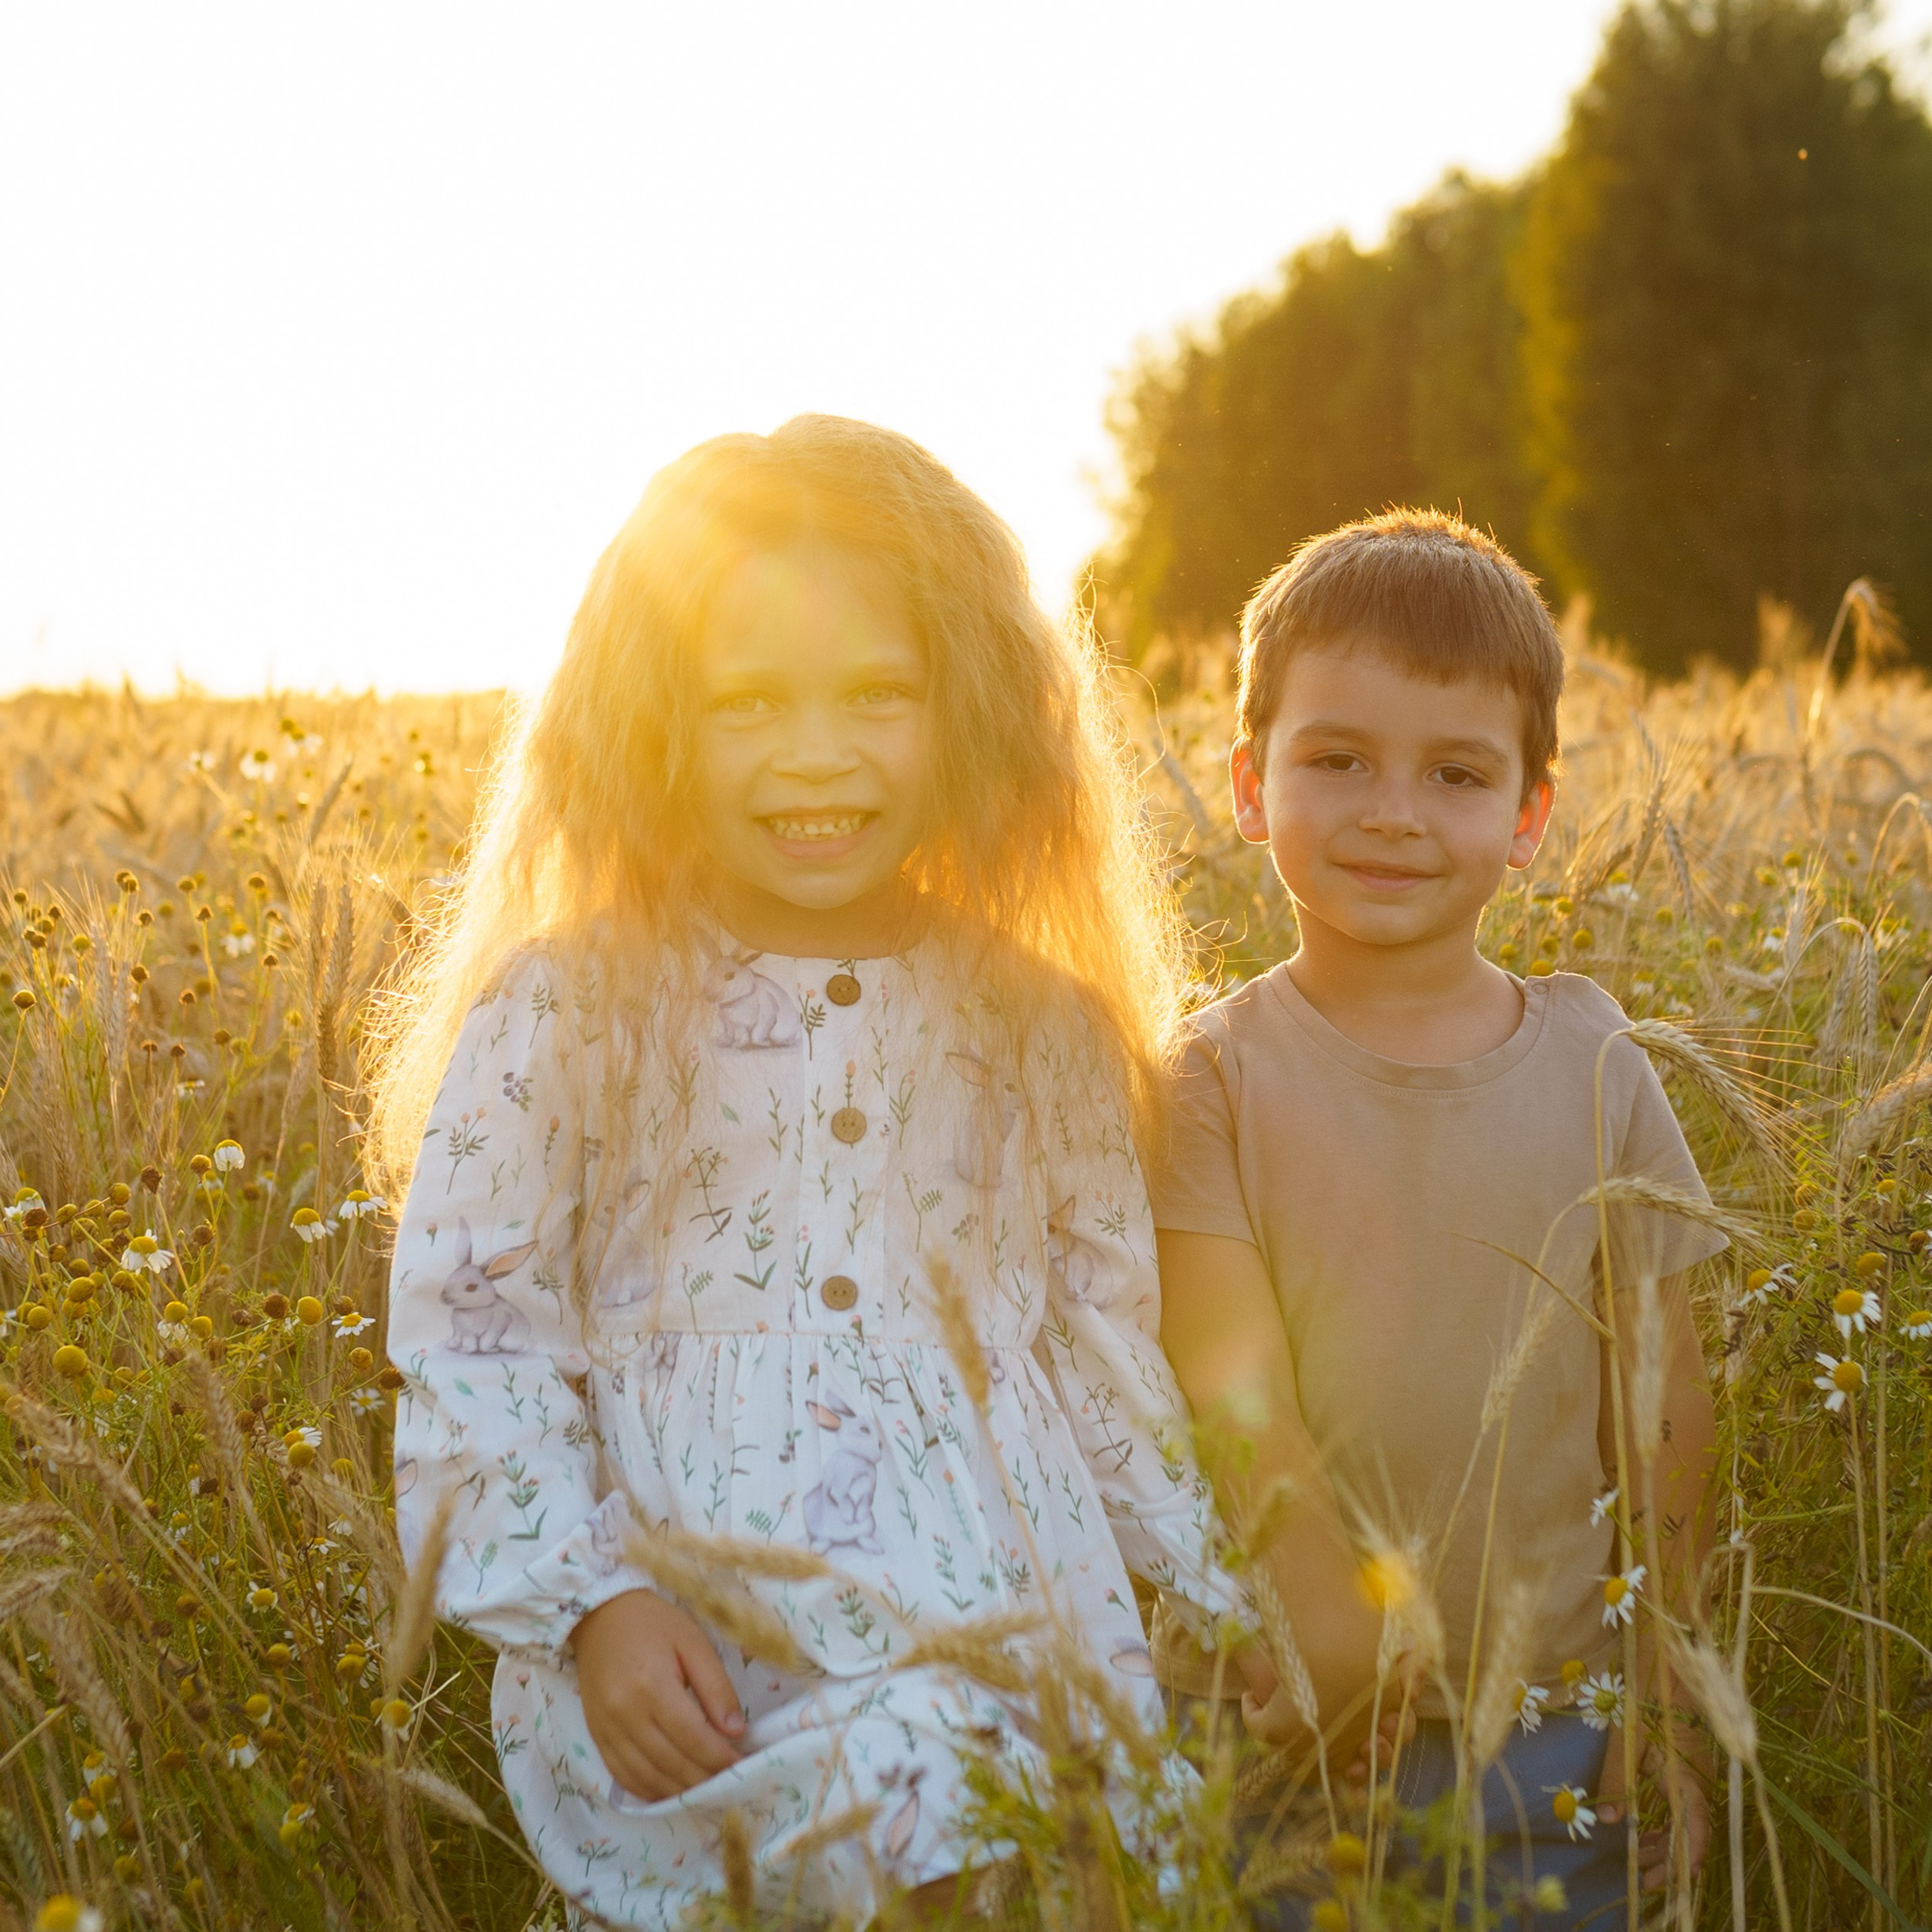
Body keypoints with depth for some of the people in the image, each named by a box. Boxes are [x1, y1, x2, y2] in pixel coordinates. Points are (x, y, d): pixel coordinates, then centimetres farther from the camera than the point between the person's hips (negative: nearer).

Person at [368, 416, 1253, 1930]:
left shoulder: (1049, 1034, 10)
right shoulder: (562, 1014, 1)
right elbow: (471, 1342, 1)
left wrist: (1217, 1619, 15)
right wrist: (588, 1602, -9)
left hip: (1030, 1647, 4)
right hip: (701, 1678, -3)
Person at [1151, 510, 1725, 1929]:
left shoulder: (1596, 1071, 0)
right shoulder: (1218, 1079, -5)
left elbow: (1666, 1405, 5)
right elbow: (1236, 1385, -14)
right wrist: (1337, 1606, -28)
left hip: (1552, 1734, 2)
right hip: (1275, 1729, -2)